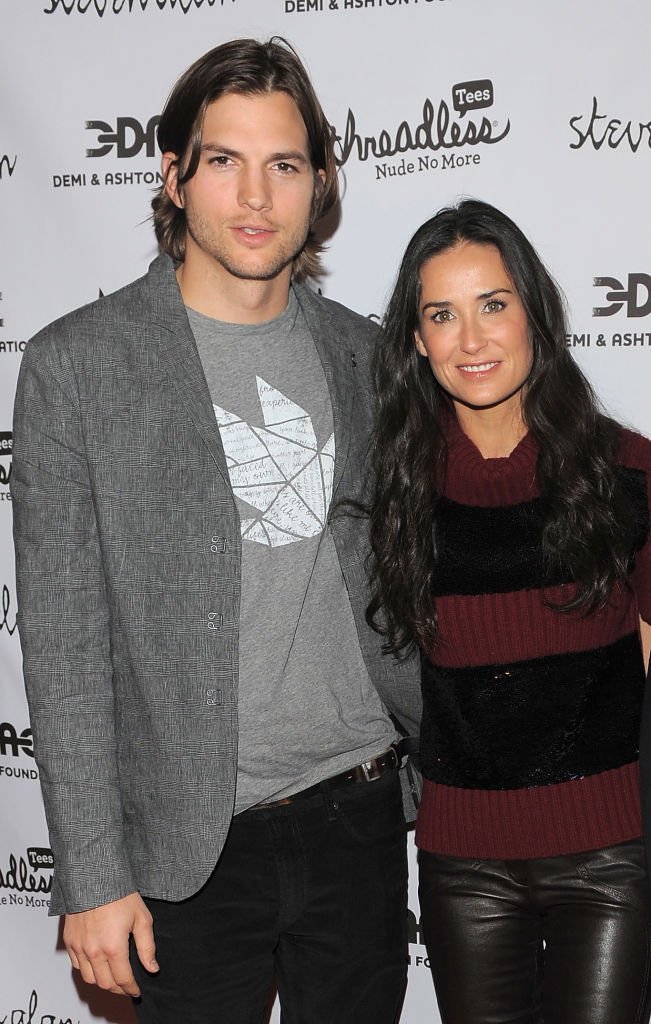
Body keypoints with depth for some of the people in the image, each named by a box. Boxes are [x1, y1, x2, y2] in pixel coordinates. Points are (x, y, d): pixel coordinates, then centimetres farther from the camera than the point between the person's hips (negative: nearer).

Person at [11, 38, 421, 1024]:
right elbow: (63, 641, -9)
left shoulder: (361, 353, 4)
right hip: (193, 844, -3)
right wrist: (93, 875, -10)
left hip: (360, 820, 4)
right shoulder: (77, 363, -8)